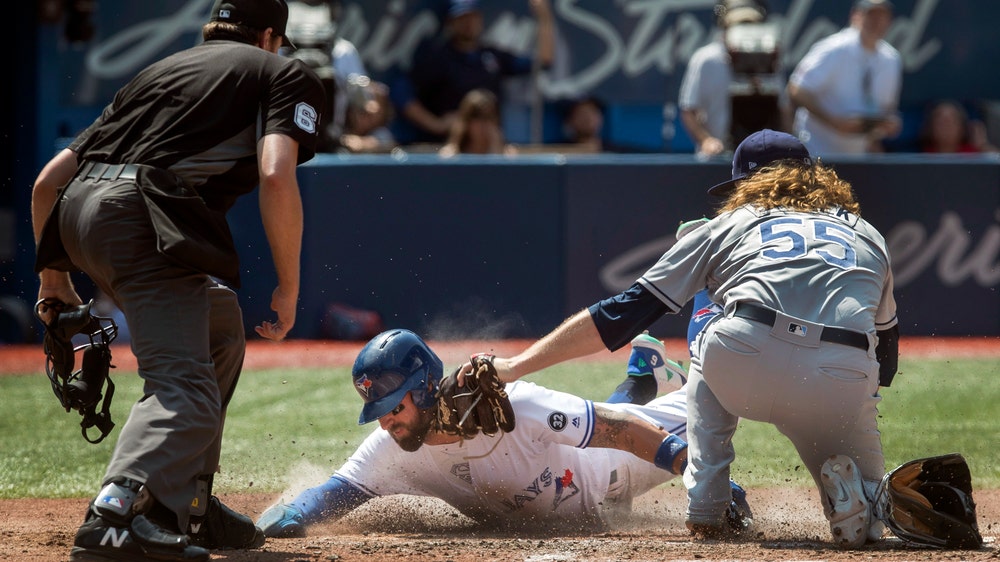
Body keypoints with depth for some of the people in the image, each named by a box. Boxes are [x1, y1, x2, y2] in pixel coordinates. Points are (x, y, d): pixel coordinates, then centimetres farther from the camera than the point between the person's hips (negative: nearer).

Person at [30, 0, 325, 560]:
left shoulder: (163, 69, 32)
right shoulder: (286, 73, 17)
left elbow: (48, 181, 27)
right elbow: (276, 176, -5)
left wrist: (54, 278, 36)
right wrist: (289, 289, 0)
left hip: (76, 213, 7)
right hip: (143, 214, -7)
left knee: (219, 328, 28)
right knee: (186, 387, -17)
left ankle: (187, 504, 24)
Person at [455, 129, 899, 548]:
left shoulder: (731, 225, 26)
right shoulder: (869, 238, 32)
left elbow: (624, 312, 20)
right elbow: (886, 362, 33)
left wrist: (515, 365, 22)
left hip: (745, 360, -1)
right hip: (845, 383, 1)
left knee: (709, 349, 37)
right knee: (867, 502, 29)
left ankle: (706, 511, 21)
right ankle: (843, 485, -7)